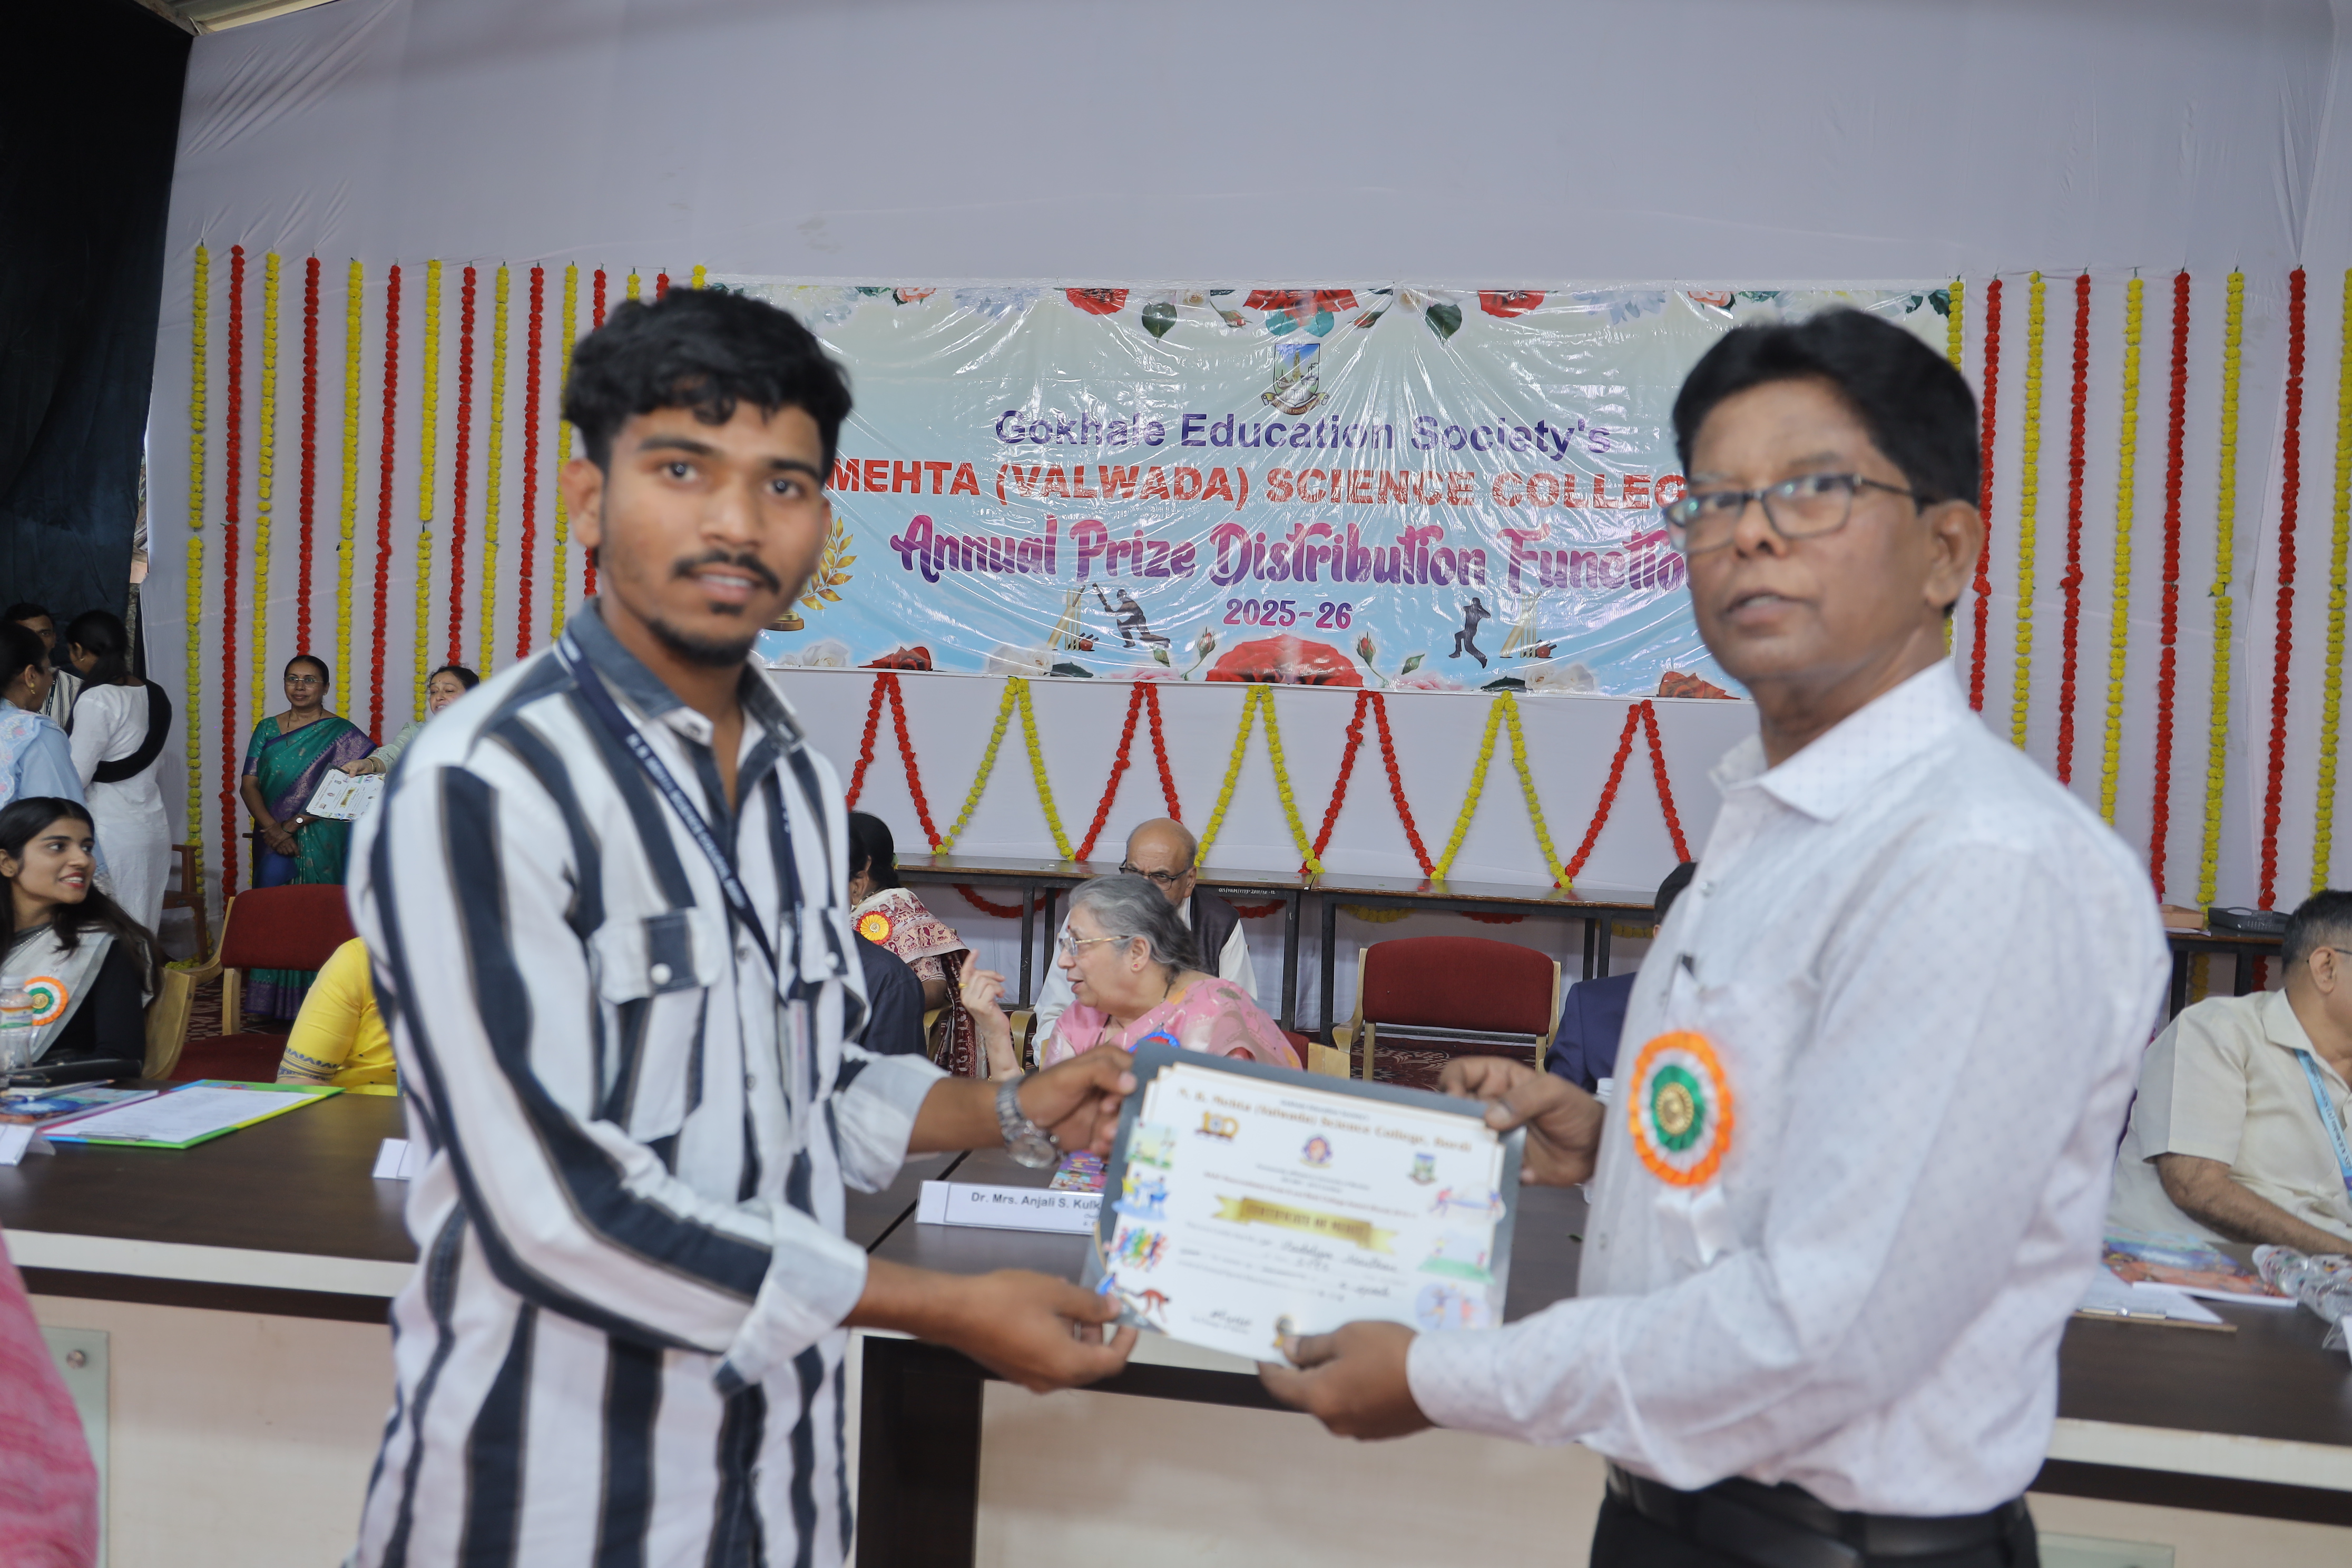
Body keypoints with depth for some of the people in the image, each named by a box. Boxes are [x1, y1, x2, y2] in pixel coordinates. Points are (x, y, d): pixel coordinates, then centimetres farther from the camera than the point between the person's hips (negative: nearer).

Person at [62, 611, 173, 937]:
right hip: (153, 826, 7)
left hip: (110, 832, -7)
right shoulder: (155, 696, 8)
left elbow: (74, 778, -14)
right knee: (140, 929, 11)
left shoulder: (96, 700, -14)